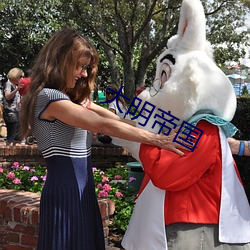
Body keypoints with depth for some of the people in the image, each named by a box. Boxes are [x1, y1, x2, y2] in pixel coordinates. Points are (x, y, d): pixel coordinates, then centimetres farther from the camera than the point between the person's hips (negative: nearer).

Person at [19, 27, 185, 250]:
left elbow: (116, 120, 7)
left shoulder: (73, 99, 17)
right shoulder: (47, 97, -14)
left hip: (81, 188, 9)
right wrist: (156, 139, -19)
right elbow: (104, 125, -20)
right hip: (65, 190, -9)